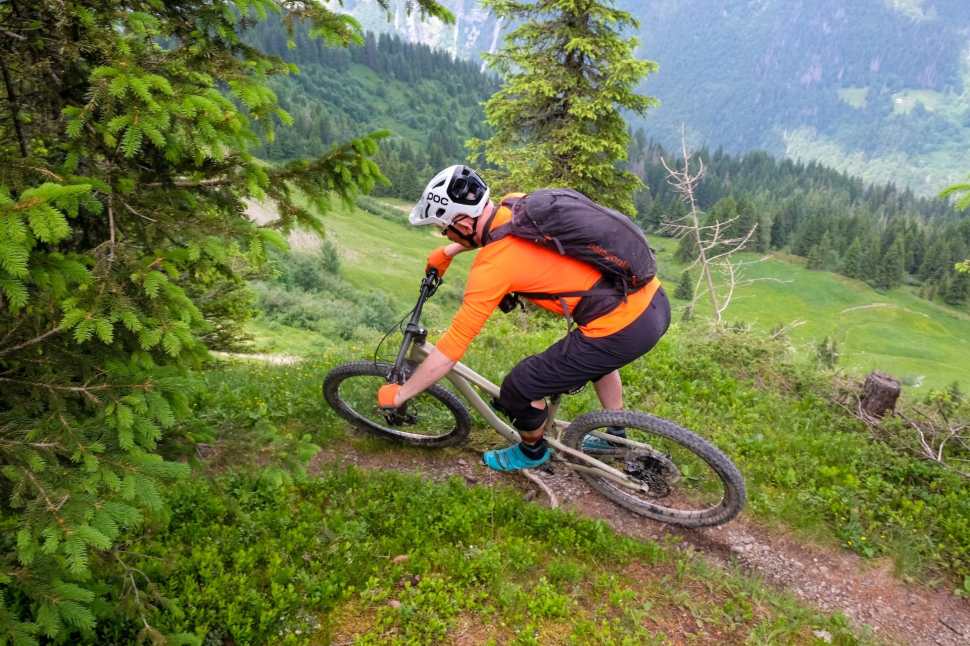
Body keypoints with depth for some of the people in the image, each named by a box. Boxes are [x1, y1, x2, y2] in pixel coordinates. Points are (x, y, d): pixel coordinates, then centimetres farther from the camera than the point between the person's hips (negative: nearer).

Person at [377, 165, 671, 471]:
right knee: (596, 355, 39)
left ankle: (532, 451, 34)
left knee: (519, 390, 4)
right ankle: (617, 435, 54)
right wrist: (447, 251, 37)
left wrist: (399, 394, 3)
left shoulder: (491, 267, -17)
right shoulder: (517, 203, 4)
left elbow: (452, 347, -10)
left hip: (623, 331, -9)